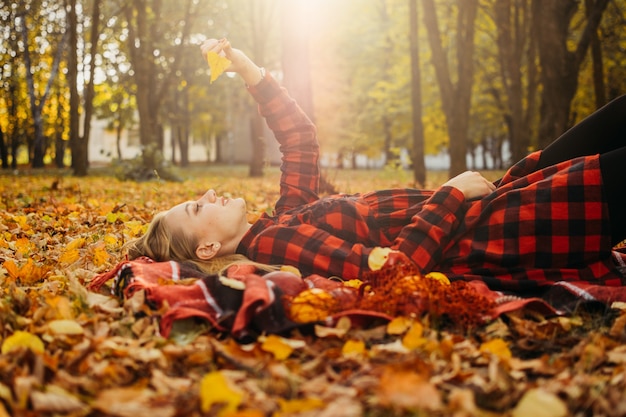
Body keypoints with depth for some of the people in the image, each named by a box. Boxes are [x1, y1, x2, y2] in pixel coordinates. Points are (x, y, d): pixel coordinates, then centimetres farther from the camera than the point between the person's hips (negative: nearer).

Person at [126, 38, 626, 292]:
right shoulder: (272, 242, -17)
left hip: (478, 204, 9)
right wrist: (453, 194, -19)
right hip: (483, 241, -9)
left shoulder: (284, 219, 11)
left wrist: (247, 68, 17)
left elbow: (301, 138, 19)